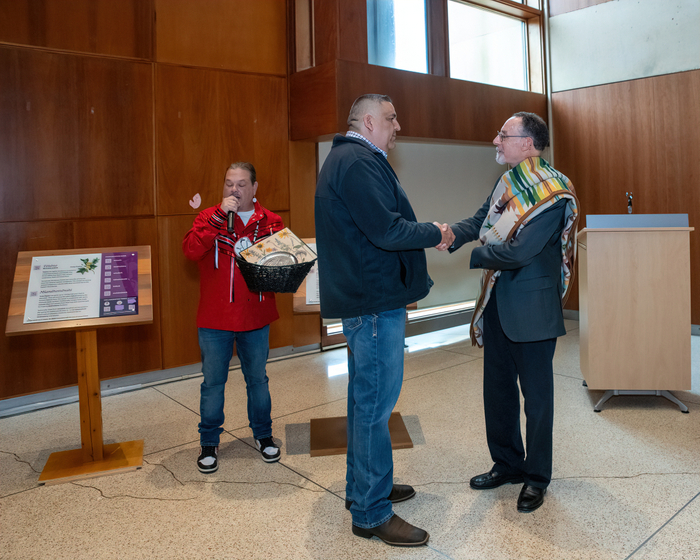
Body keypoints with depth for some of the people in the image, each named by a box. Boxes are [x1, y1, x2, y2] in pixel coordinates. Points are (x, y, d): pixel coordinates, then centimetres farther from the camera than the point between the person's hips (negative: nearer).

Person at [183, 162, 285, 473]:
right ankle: (209, 443, 26)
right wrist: (220, 216, -22)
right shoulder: (209, 218, -1)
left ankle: (263, 435, 34)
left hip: (256, 318, 2)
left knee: (257, 379, 16)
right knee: (213, 382, 9)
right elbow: (190, 250, -19)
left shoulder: (270, 222, 3)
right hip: (214, 319, -1)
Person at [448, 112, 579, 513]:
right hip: (498, 302, 8)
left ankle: (537, 477, 25)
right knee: (497, 386, 17)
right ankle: (508, 463, 35)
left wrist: (473, 257, -14)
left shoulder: (553, 192, -18)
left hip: (532, 307, -8)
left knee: (536, 392, 7)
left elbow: (520, 251, -24)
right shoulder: (508, 182, 8)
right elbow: (479, 222, 7)